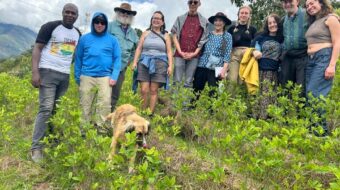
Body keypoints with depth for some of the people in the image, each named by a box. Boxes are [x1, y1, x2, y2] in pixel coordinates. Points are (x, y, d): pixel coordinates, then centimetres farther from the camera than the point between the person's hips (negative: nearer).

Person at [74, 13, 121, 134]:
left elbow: (117, 59, 6)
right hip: (87, 76, 1)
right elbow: (78, 58, 12)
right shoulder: (84, 39, 9)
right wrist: (77, 76, 7)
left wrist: (114, 77, -5)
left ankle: (102, 130, 0)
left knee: (104, 104, -8)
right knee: (85, 105, 5)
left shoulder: (112, 40, 7)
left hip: (105, 77, -1)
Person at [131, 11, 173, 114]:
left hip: (159, 63, -1)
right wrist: (135, 61, 1)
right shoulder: (146, 33, 16)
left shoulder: (166, 36, 14)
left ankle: (150, 113, -1)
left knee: (154, 90, -4)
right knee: (144, 90, -9)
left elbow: (169, 52, 9)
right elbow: (139, 48, 12)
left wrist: (170, 66, -2)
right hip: (145, 63, 1)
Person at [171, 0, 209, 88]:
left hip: (194, 55, 0)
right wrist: (180, 52, -6)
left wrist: (195, 53, -5)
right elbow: (175, 36, 6)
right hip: (180, 54, 0)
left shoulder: (204, 21, 9)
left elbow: (203, 40, 6)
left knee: (188, 82, 1)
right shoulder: (180, 18, 10)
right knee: (177, 81, -4)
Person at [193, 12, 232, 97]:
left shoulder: (227, 36, 3)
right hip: (202, 66, 3)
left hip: (216, 68, -3)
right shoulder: (208, 34, 13)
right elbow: (201, 49, 14)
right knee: (196, 90, 5)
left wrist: (224, 70, -11)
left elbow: (227, 54, -3)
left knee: (212, 92, -2)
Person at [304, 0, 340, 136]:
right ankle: (314, 128, 5)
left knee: (314, 94, -16)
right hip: (311, 61, 8)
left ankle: (322, 131, -10)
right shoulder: (313, 23, 23)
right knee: (310, 95, 2)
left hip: (324, 58, -8)